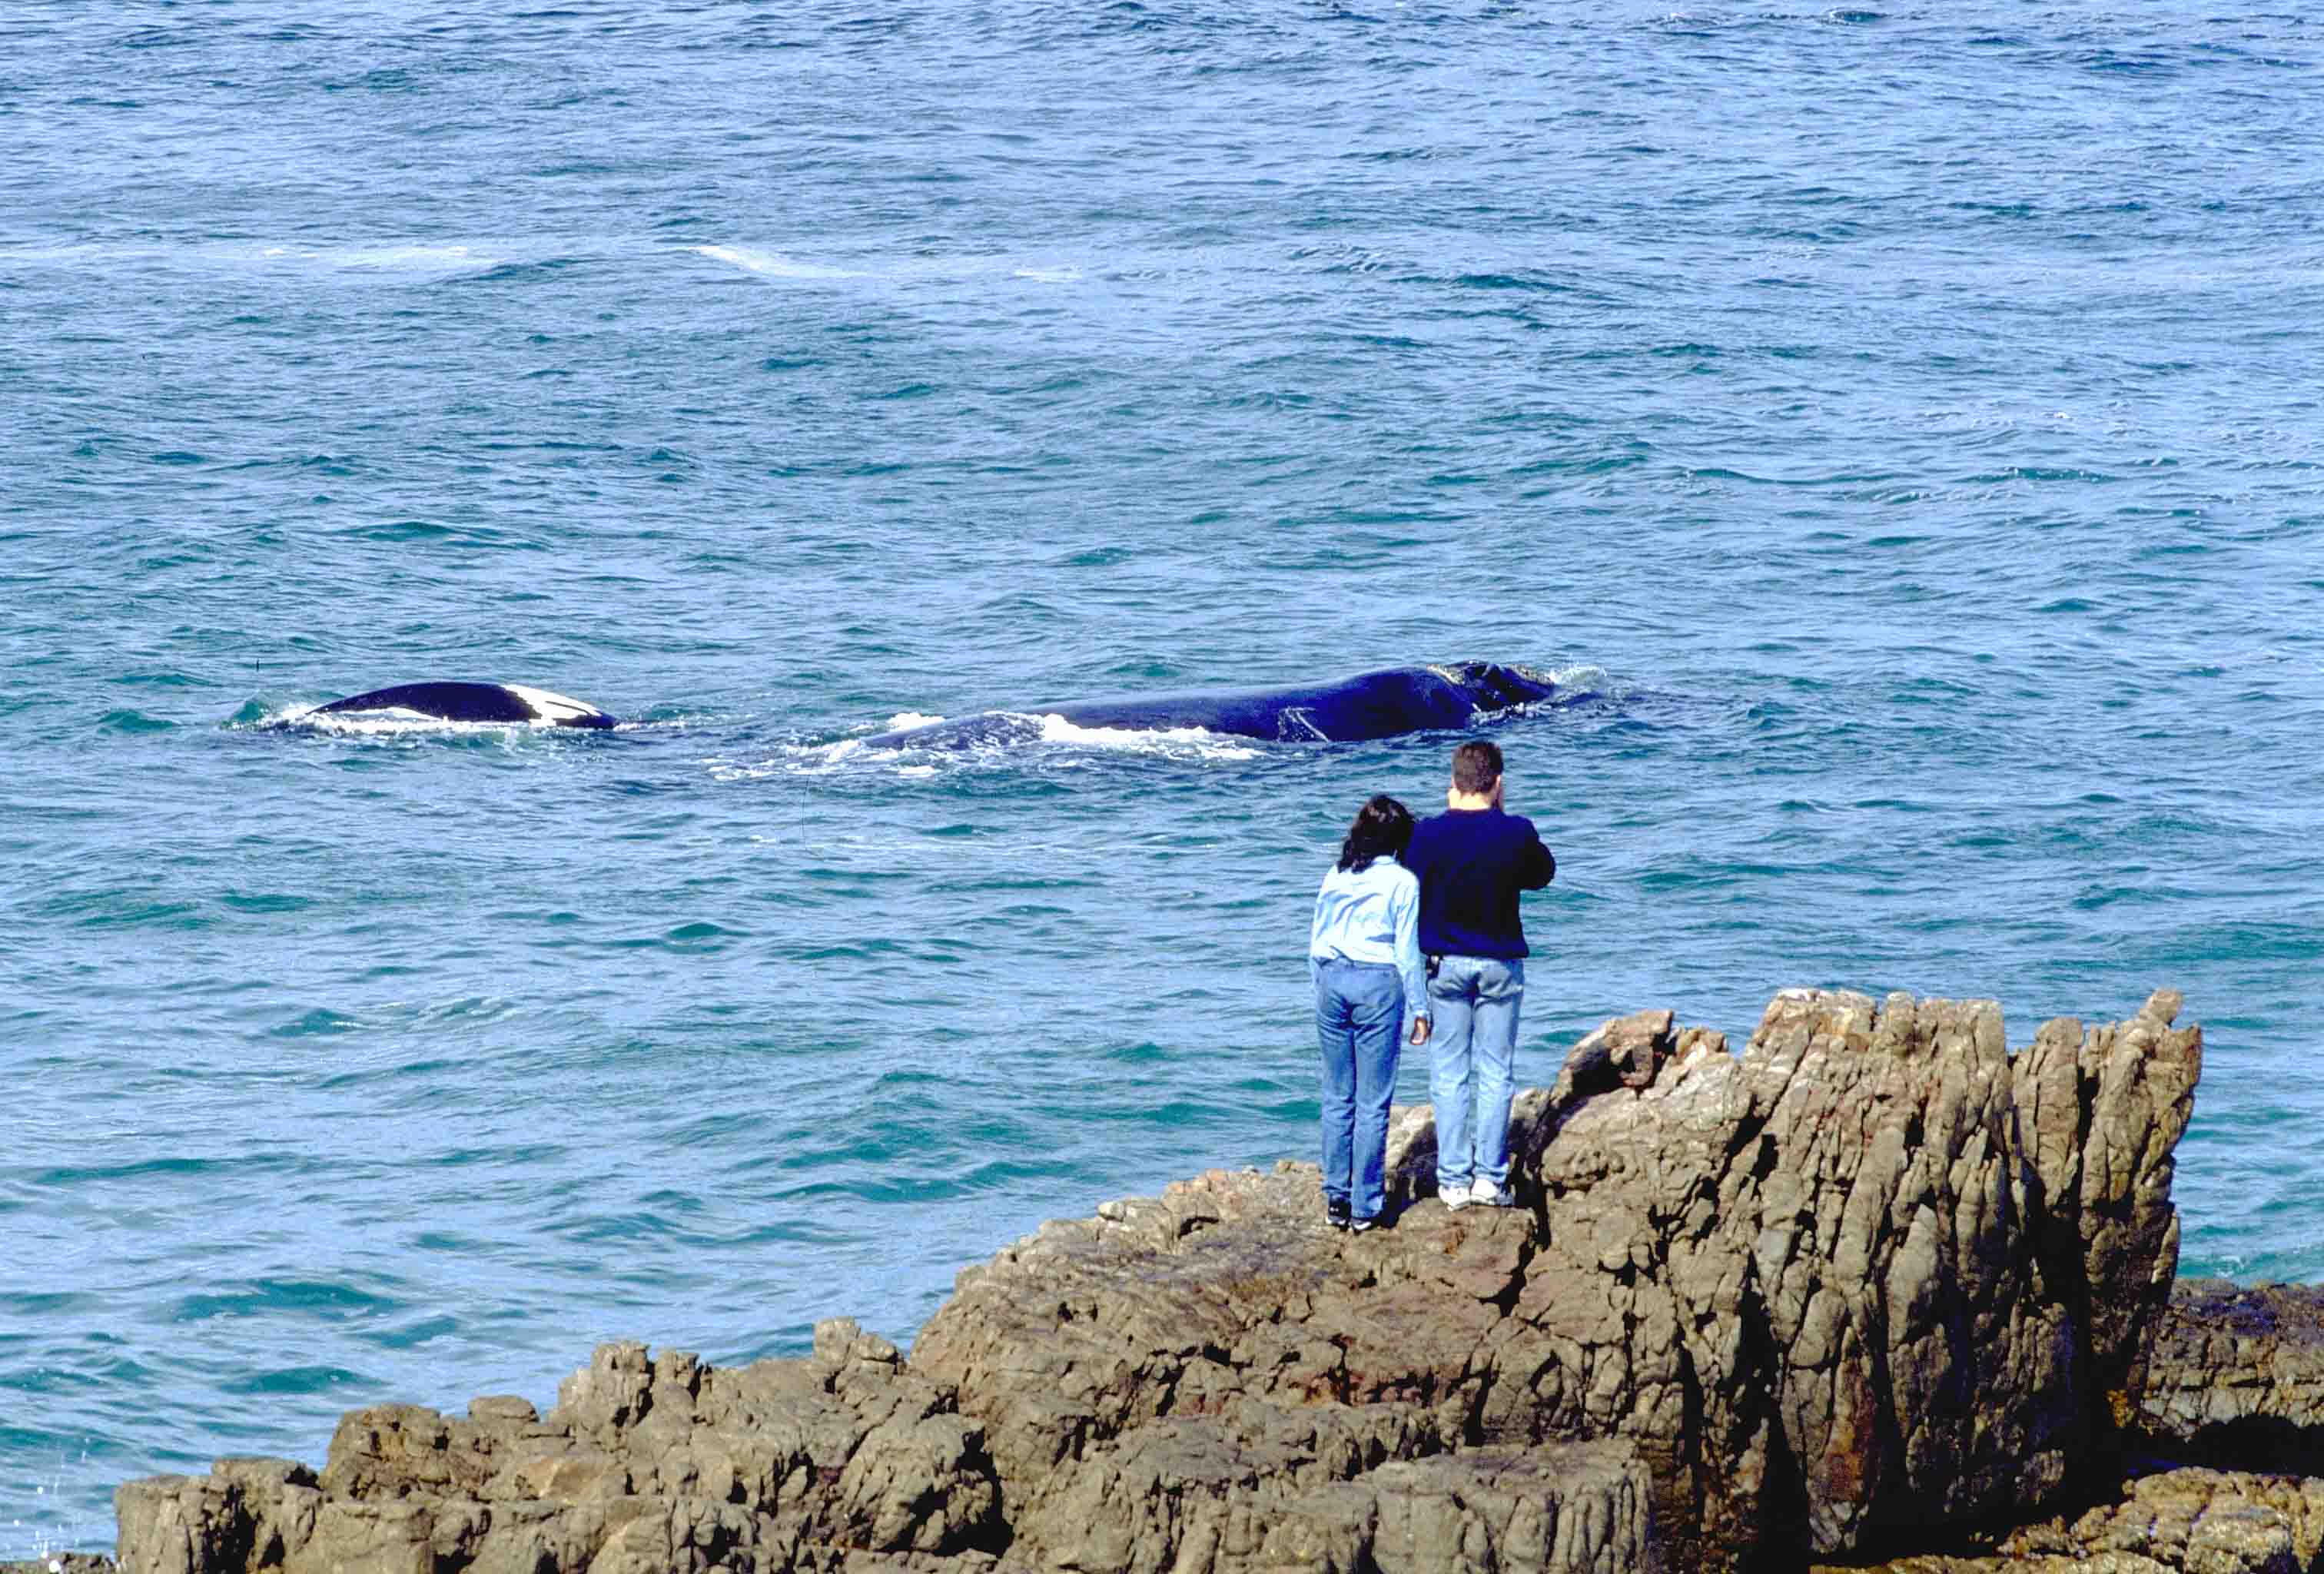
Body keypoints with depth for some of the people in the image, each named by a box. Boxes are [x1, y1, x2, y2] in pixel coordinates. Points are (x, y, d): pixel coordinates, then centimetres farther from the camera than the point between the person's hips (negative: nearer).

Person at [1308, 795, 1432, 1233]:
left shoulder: (1334, 879, 7)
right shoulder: (1401, 882, -6)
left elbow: (1315, 940, 11)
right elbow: (1407, 951, -5)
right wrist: (1420, 1008, 2)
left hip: (1331, 980, 4)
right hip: (1378, 983, -4)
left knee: (1336, 1099, 11)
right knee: (1373, 1102, 1)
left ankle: (1336, 1200, 12)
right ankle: (1365, 1206, 1)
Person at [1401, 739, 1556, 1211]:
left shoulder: (1429, 834, -11)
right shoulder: (1516, 833, -10)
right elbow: (1543, 873, 10)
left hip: (1445, 963, 0)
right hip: (1500, 963, 0)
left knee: (1449, 1074, 7)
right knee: (1496, 1073, 7)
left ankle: (1453, 1179, 5)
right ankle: (1490, 1176, 3)